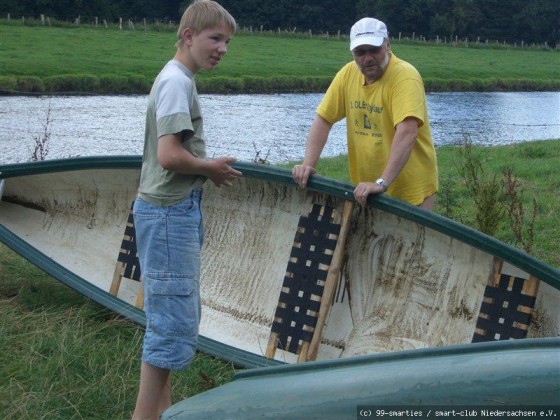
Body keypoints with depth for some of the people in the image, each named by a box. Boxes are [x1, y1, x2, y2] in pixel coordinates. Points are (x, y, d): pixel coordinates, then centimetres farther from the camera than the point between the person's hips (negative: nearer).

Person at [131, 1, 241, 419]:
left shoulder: (178, 79, 14)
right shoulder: (178, 81, -16)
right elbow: (169, 155, -24)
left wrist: (209, 170, 5)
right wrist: (212, 168, -9)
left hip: (177, 210, 11)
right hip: (169, 212, -11)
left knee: (179, 315, 18)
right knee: (173, 321, -7)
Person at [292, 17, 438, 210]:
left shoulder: (405, 76, -19)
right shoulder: (348, 73, 0)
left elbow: (407, 133, -31)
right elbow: (323, 120, 3)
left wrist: (382, 183, -38)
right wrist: (308, 165, -10)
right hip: (366, 188, 5)